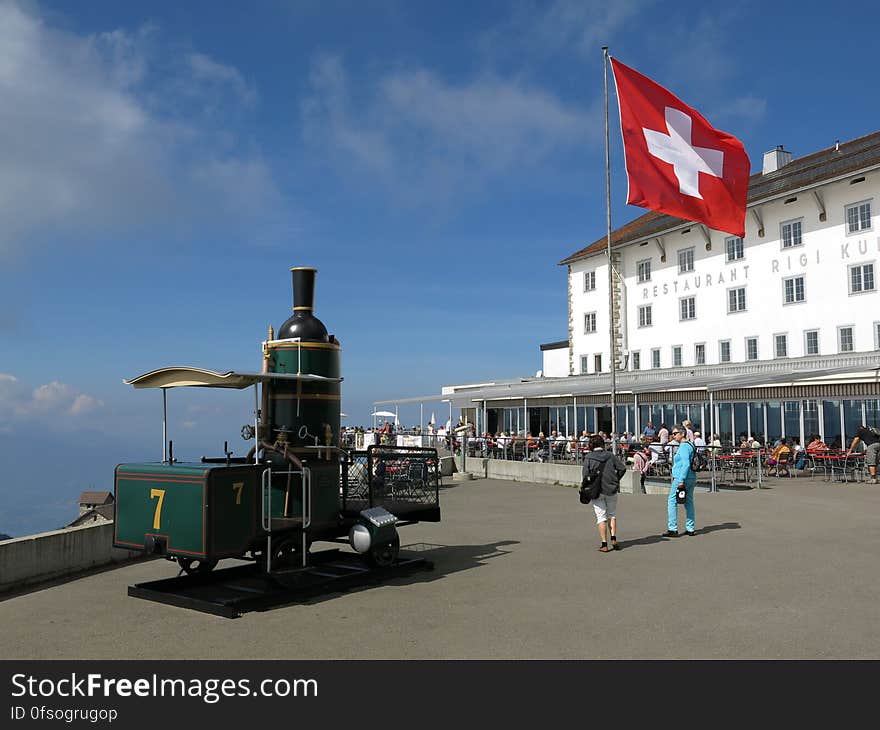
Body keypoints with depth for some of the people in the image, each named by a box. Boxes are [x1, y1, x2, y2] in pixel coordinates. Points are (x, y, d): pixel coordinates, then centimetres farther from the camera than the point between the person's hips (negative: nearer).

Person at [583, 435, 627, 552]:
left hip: (596, 491, -2)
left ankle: (604, 545, 0)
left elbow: (586, 474, -10)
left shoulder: (589, 458, -5)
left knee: (601, 517, 2)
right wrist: (616, 480, 9)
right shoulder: (610, 455, 2)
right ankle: (613, 538, 7)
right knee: (612, 514, 18)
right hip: (611, 490, 2)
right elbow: (622, 468, -2)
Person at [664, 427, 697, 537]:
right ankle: (690, 529, 16)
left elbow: (686, 464, -22)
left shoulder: (684, 446, -14)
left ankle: (673, 529, -5)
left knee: (672, 502, -3)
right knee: (689, 502, 12)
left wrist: (681, 480, -23)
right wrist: (694, 481, 24)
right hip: (691, 478, 10)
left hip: (681, 478, -10)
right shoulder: (690, 445, 16)